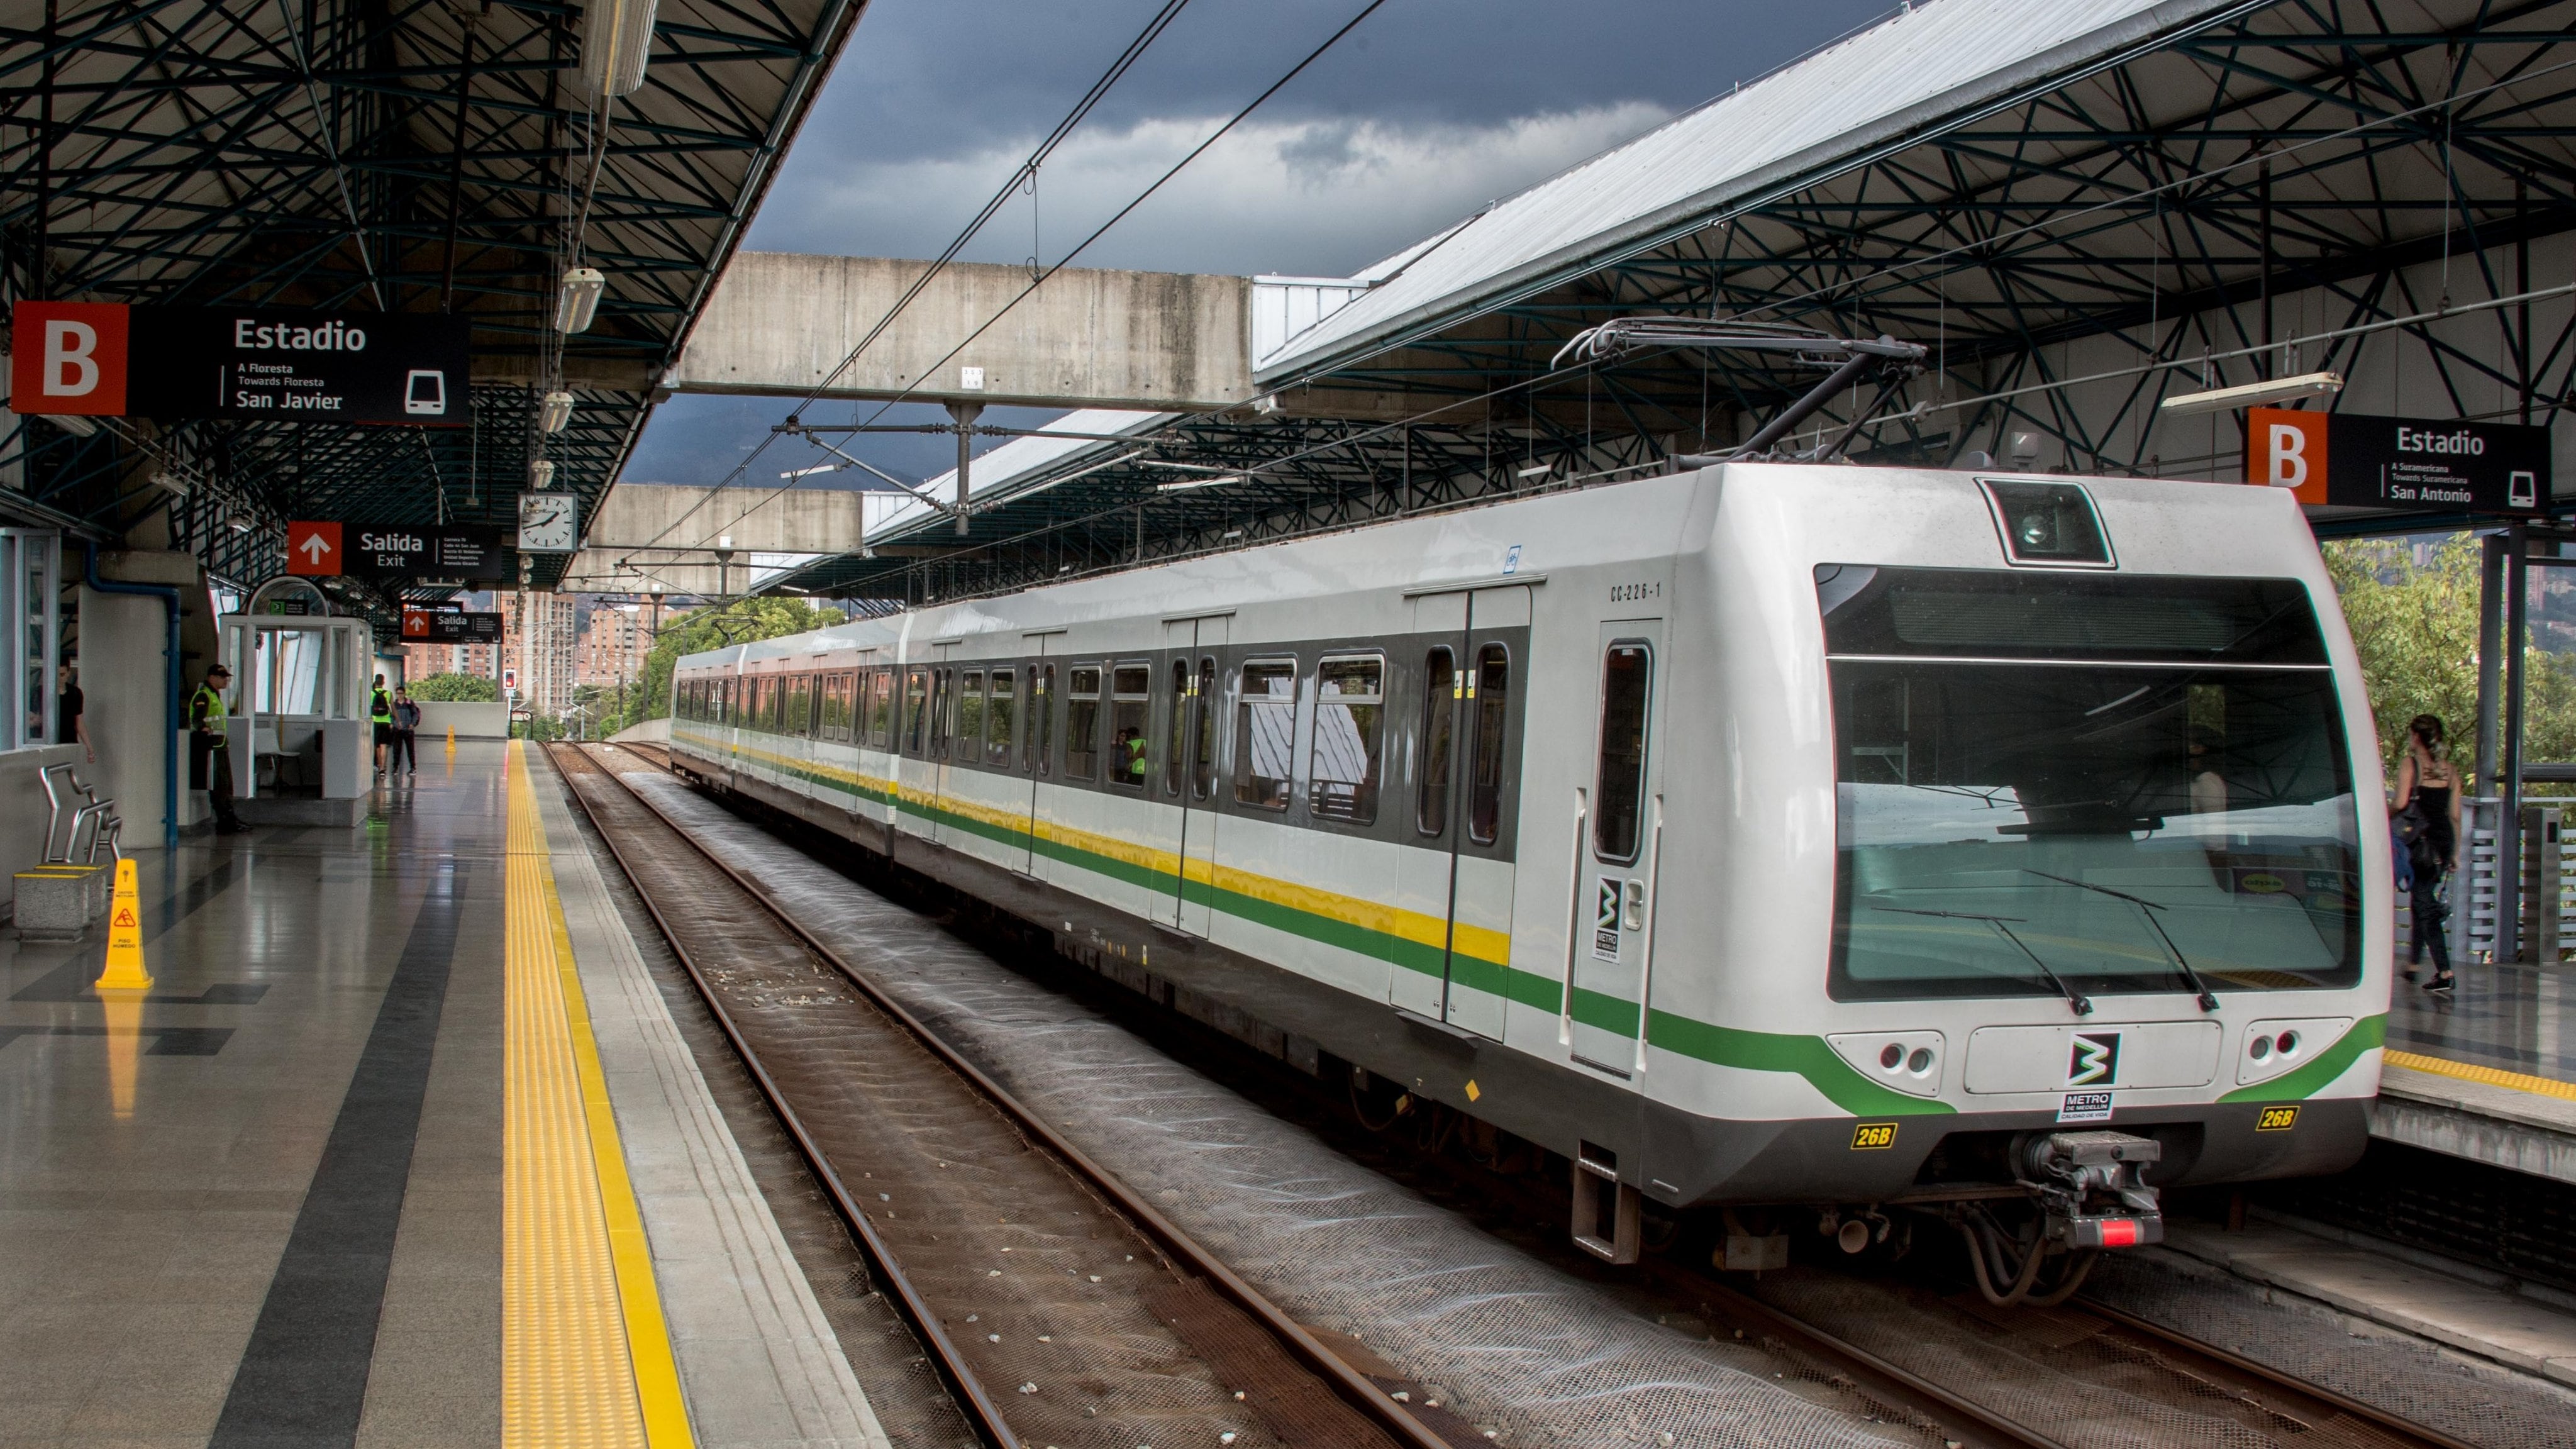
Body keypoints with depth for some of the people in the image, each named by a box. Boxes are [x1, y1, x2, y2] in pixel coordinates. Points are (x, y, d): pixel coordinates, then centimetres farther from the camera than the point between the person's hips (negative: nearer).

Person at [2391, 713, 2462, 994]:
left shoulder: (2409, 765, -7)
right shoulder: (2449, 770, 9)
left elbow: (2400, 804, -17)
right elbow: (2455, 815, 10)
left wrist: (2385, 812, 4)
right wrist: (2456, 852, 16)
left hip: (2421, 841, -6)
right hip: (2445, 839, 6)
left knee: (2425, 906, -5)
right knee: (2423, 900, 20)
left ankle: (2444, 972, -14)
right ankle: (2413, 962, 29)